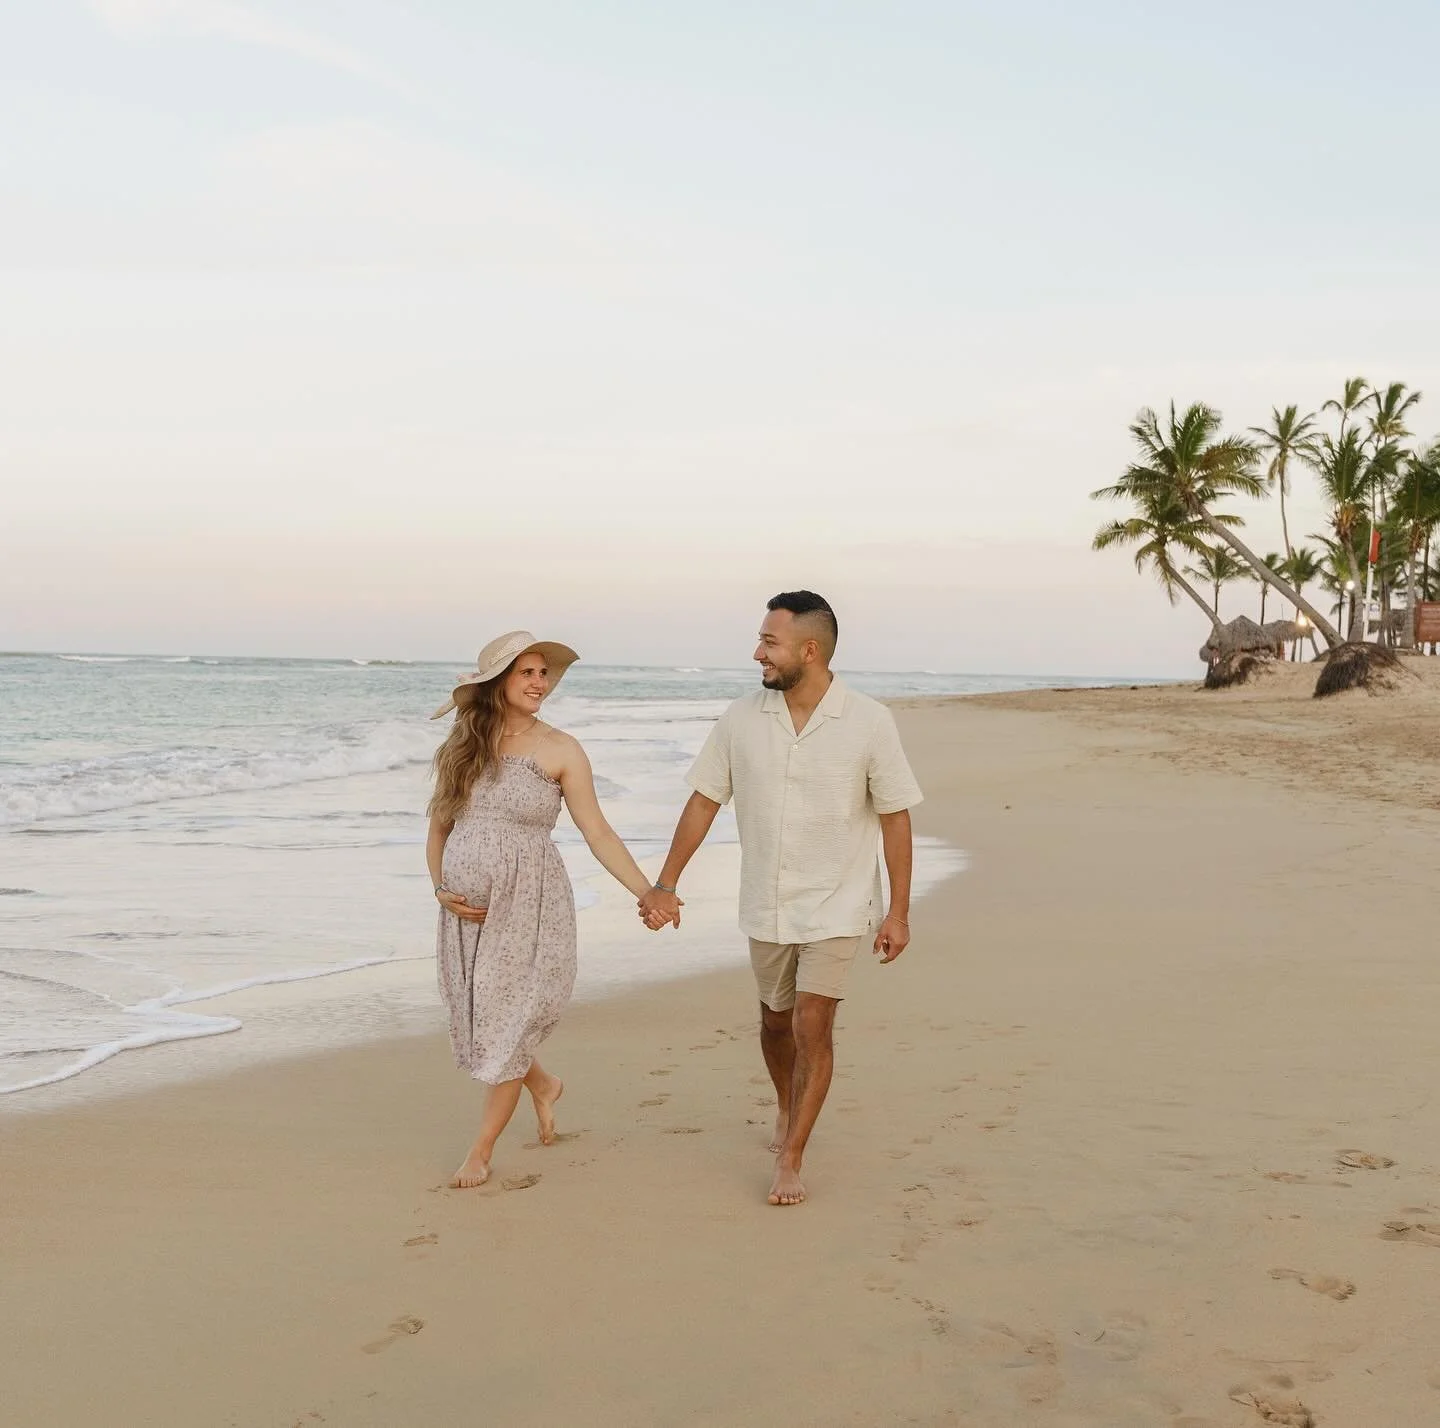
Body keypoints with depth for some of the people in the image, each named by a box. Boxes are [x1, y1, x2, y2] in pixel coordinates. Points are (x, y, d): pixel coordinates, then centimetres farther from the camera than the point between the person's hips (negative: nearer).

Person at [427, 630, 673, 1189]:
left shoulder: (558, 750, -5)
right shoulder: (461, 746, 5)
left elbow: (598, 833, -5)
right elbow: (439, 827, 11)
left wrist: (648, 892, -12)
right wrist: (440, 889, -3)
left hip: (529, 909, -4)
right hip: (467, 912, 4)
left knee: (509, 1023, 0)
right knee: (475, 1020, 12)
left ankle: (481, 1149, 17)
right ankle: (543, 1086, 42)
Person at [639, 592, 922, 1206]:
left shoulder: (869, 722, -13)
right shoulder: (742, 718, -5)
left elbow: (895, 818, -7)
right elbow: (703, 801, 2)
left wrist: (898, 912, -8)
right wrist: (664, 884, 1)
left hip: (834, 907, -3)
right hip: (766, 904, 3)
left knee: (812, 1027, -9)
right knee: (776, 1021, 18)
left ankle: (790, 1159, 2)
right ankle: (788, 1107, 45)